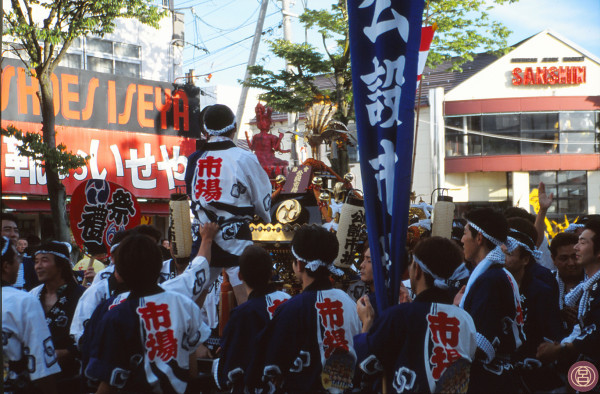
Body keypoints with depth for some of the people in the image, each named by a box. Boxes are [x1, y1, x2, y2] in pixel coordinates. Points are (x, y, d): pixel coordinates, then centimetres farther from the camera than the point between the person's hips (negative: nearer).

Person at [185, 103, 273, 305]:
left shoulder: (194, 159, 5)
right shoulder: (244, 158, -7)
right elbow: (262, 197, 1)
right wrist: (266, 216, 22)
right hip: (235, 235, -4)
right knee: (247, 298, -4)